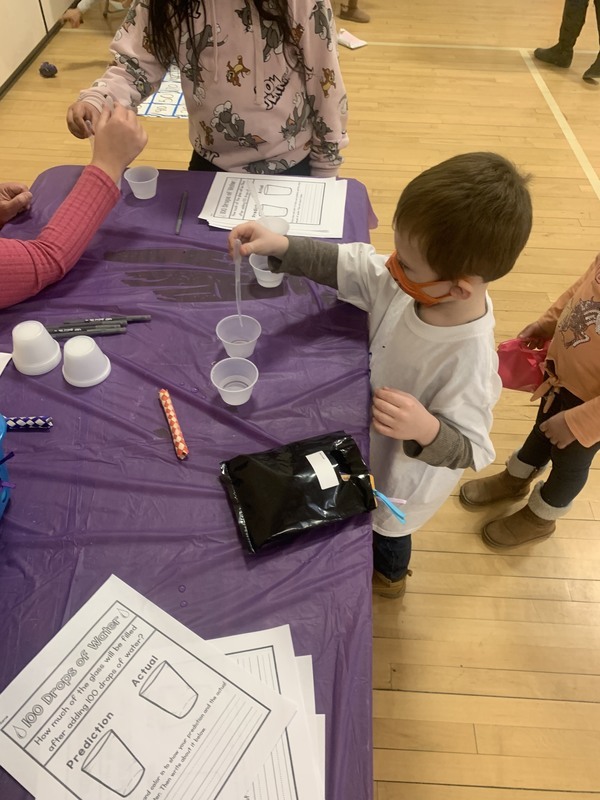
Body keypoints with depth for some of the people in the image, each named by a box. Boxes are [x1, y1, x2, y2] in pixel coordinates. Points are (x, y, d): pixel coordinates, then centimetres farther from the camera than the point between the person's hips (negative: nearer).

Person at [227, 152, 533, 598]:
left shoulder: (469, 359, -43)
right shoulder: (419, 284, -26)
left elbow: (469, 451, -32)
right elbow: (350, 266, -14)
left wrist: (426, 430, -52)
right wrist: (280, 247, -23)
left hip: (404, 474, -6)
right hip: (378, 441, 6)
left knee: (384, 528, 28)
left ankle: (388, 575, 66)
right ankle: (387, 563, 72)